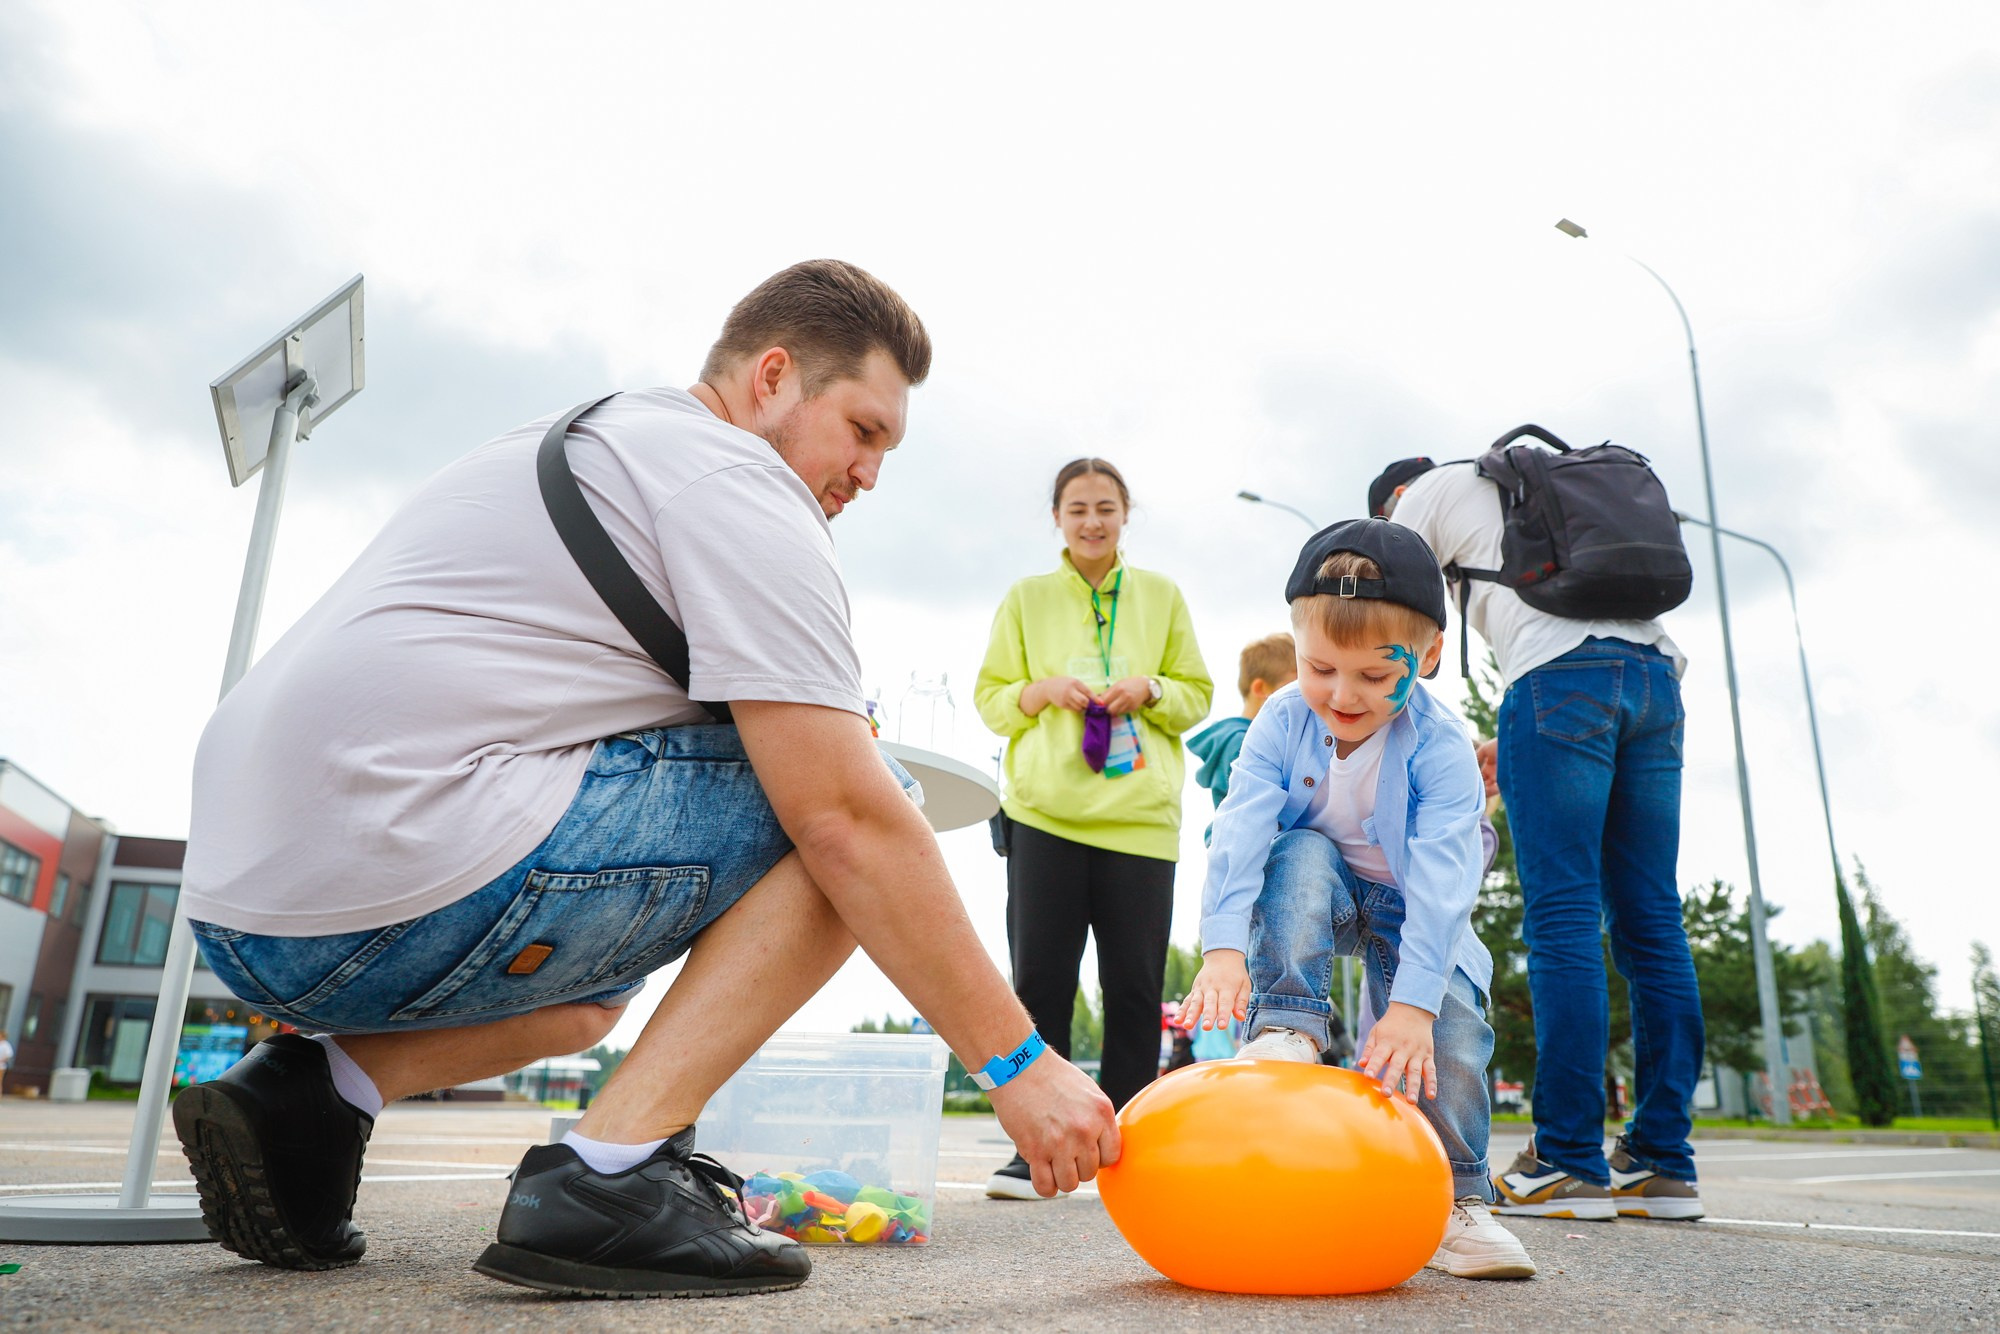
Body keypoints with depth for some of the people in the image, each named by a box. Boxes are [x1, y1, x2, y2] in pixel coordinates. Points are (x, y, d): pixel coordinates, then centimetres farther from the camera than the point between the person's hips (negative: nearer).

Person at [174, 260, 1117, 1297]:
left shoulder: (583, 440, 24)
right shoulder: (733, 477, -6)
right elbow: (846, 819, -15)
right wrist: (1018, 1063, -8)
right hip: (398, 891, -10)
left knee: (591, 995, 35)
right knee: (841, 808, -6)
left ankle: (315, 1090, 11)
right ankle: (611, 1174, -11)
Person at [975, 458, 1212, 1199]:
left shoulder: (1161, 595, 13)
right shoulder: (1026, 597, 12)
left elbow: (1198, 694, 14)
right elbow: (990, 697, 11)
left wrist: (1150, 689, -7)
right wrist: (1043, 690, -9)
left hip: (1140, 813, 1)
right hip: (1046, 811, 0)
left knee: (1135, 985, 1)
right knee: (1039, 980, -2)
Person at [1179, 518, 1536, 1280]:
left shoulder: (1441, 748, -25)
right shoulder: (1282, 724, -20)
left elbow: (1438, 881, -33)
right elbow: (1240, 832, -30)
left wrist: (1412, 1001, -43)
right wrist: (1224, 948, -44)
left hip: (1410, 906, -1)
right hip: (1319, 895, 1)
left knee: (1452, 1023, -21)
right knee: (1302, 856, -32)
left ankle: (1451, 1199, -3)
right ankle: (1286, 1030, -28)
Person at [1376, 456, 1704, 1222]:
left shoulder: (1431, 490, 17)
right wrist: (1516, 744, 28)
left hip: (1561, 672, -7)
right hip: (1656, 674, 7)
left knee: (1561, 916, -9)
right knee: (1649, 921, 3)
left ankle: (1569, 1164, -9)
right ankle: (1663, 1165, 4)